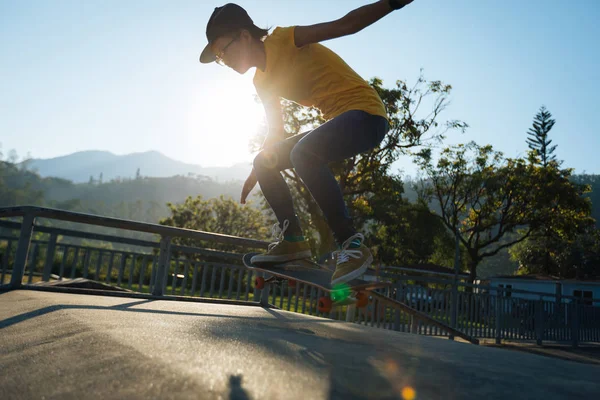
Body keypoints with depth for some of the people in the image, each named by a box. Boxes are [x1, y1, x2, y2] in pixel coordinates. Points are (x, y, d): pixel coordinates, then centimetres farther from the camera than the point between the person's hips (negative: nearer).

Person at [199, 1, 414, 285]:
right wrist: (257, 172, 24)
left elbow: (346, 24, -17)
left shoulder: (284, 40, -10)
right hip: (339, 122, 9)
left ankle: (352, 245, -29)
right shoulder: (262, 81, 14)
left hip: (366, 113, -9)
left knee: (303, 153, -35)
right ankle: (293, 239, 10)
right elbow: (276, 132, 22)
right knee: (264, 163, 9)